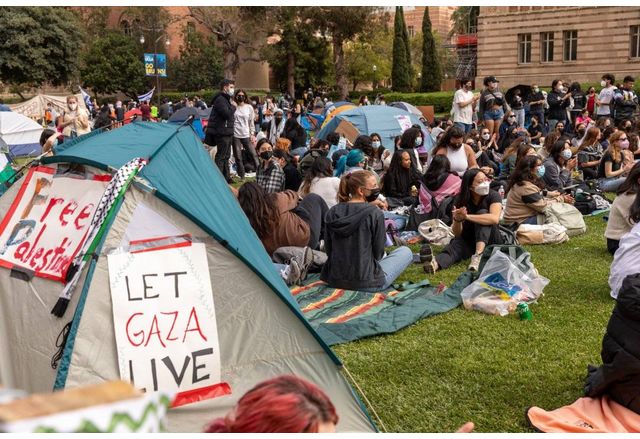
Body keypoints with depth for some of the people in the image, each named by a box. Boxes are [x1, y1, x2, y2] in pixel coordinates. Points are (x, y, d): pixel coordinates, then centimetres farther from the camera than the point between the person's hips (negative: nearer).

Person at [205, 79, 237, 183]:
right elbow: (227, 114, -26)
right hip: (222, 132, -11)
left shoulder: (226, 99, 18)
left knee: (226, 156, 16)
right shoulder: (220, 99, -15)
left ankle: (226, 177, 23)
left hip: (227, 132, 11)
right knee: (221, 156, -7)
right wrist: (233, 106, -11)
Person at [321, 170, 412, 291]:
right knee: (405, 251, 16)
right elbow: (378, 253, -10)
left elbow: (328, 248, 2)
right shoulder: (375, 214, -17)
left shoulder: (332, 212, -2)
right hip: (365, 283, -5)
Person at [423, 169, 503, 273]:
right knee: (455, 245, -31)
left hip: (490, 240, -1)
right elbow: (457, 234, -8)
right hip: (468, 241, 2)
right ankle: (435, 264, -67)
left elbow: (494, 219, -34)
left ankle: (478, 255, -46)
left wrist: (467, 216, -40)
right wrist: (457, 220, -31)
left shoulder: (493, 196, -13)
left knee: (482, 213, -25)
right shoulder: (460, 200, -7)